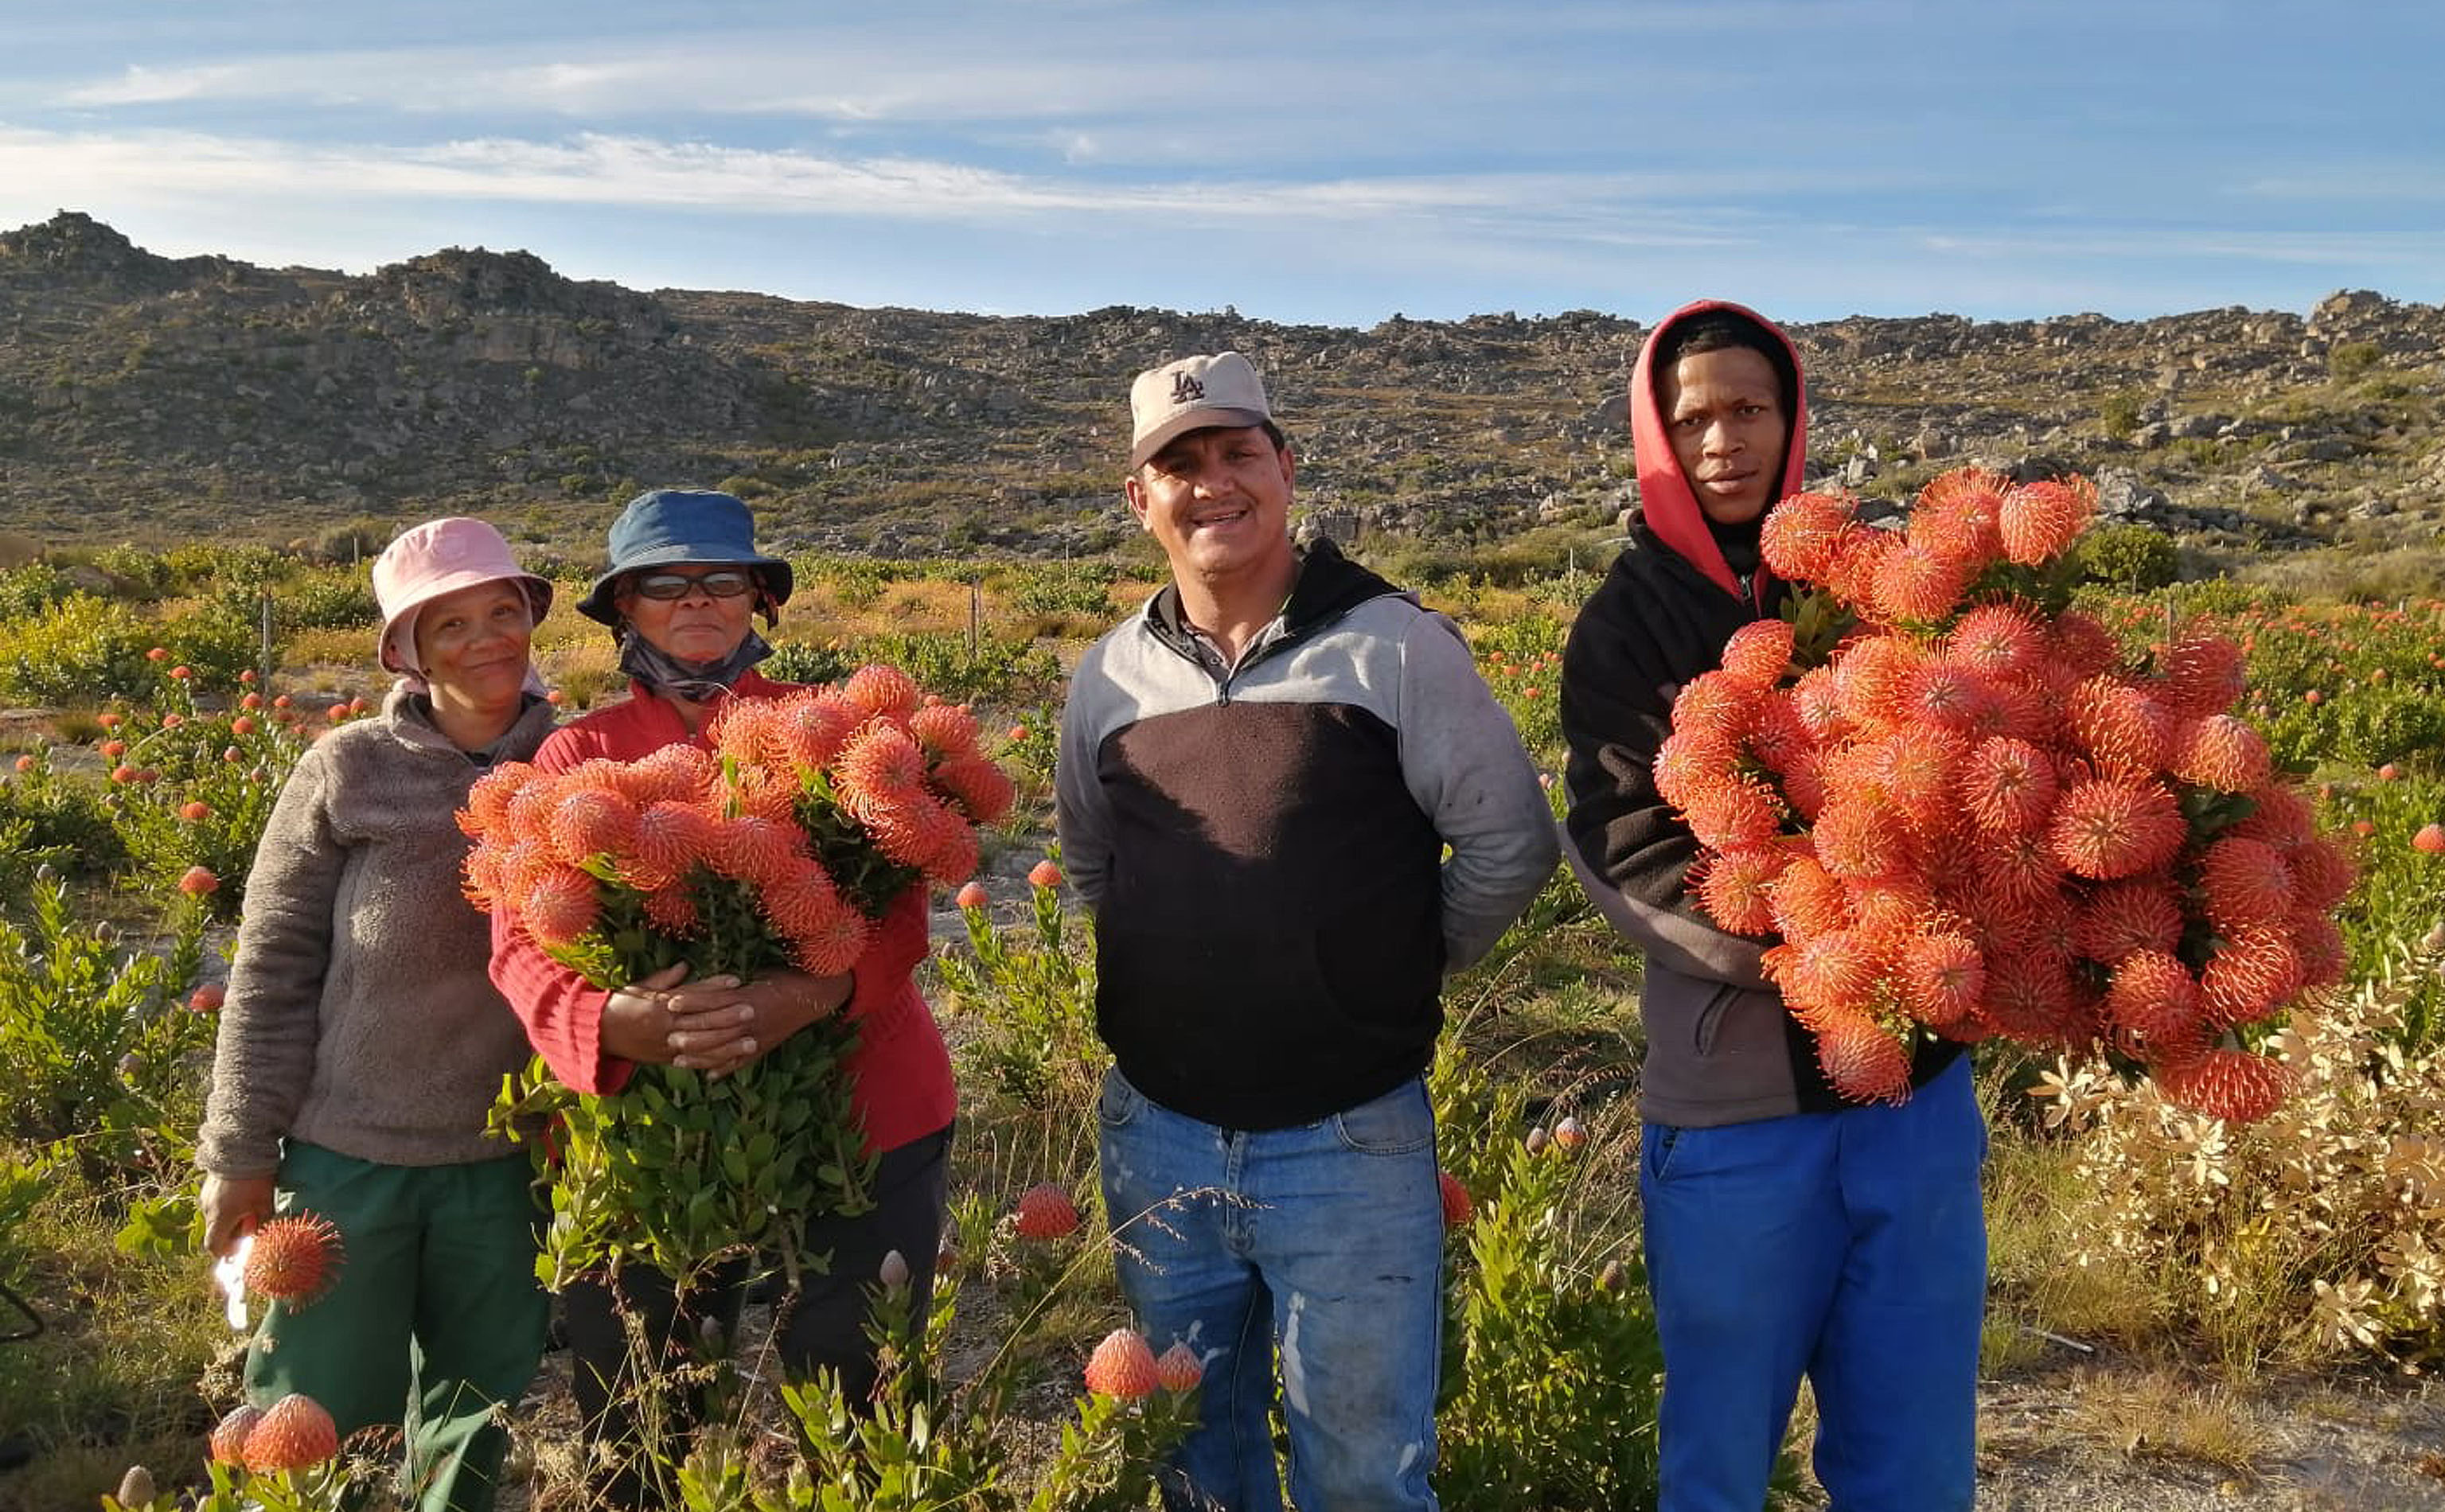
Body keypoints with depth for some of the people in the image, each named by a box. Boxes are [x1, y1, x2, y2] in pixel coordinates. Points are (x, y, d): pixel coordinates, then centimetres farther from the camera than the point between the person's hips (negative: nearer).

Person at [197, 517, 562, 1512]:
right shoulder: (347, 772, -7)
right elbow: (272, 971, -4)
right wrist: (240, 1151, -4)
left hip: (507, 1161, 2)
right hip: (347, 1152, -2)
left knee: (478, 1422, 17)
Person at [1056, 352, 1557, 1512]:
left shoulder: (1395, 646, -9)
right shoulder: (1109, 676, 3)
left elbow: (1508, 843, -3)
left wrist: (1399, 972, 5)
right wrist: (1193, 970, 10)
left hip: (1351, 1143, -4)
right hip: (1155, 1135, 4)